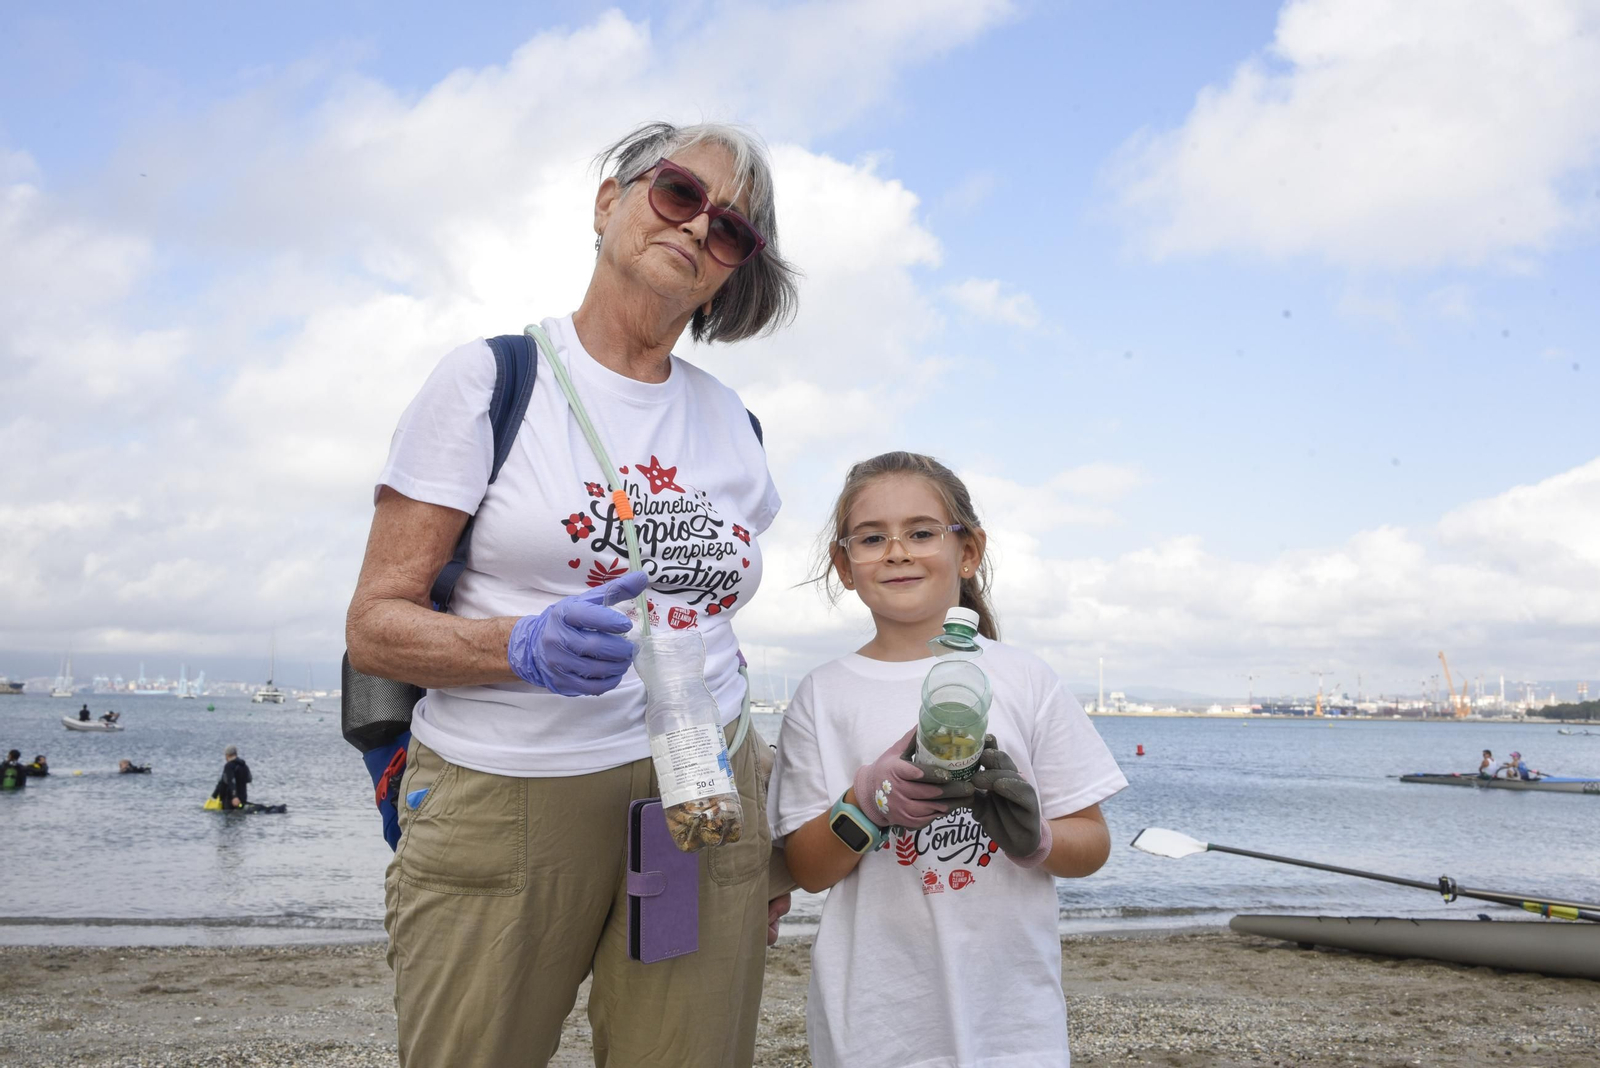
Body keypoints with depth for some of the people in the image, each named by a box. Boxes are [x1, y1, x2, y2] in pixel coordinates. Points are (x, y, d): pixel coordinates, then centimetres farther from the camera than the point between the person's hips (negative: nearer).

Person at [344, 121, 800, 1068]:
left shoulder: (735, 428, 12)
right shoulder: (490, 380, -1)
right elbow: (374, 624, -5)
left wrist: (764, 834, 15)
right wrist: (526, 646, -24)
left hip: (701, 802, 4)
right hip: (502, 805, -3)